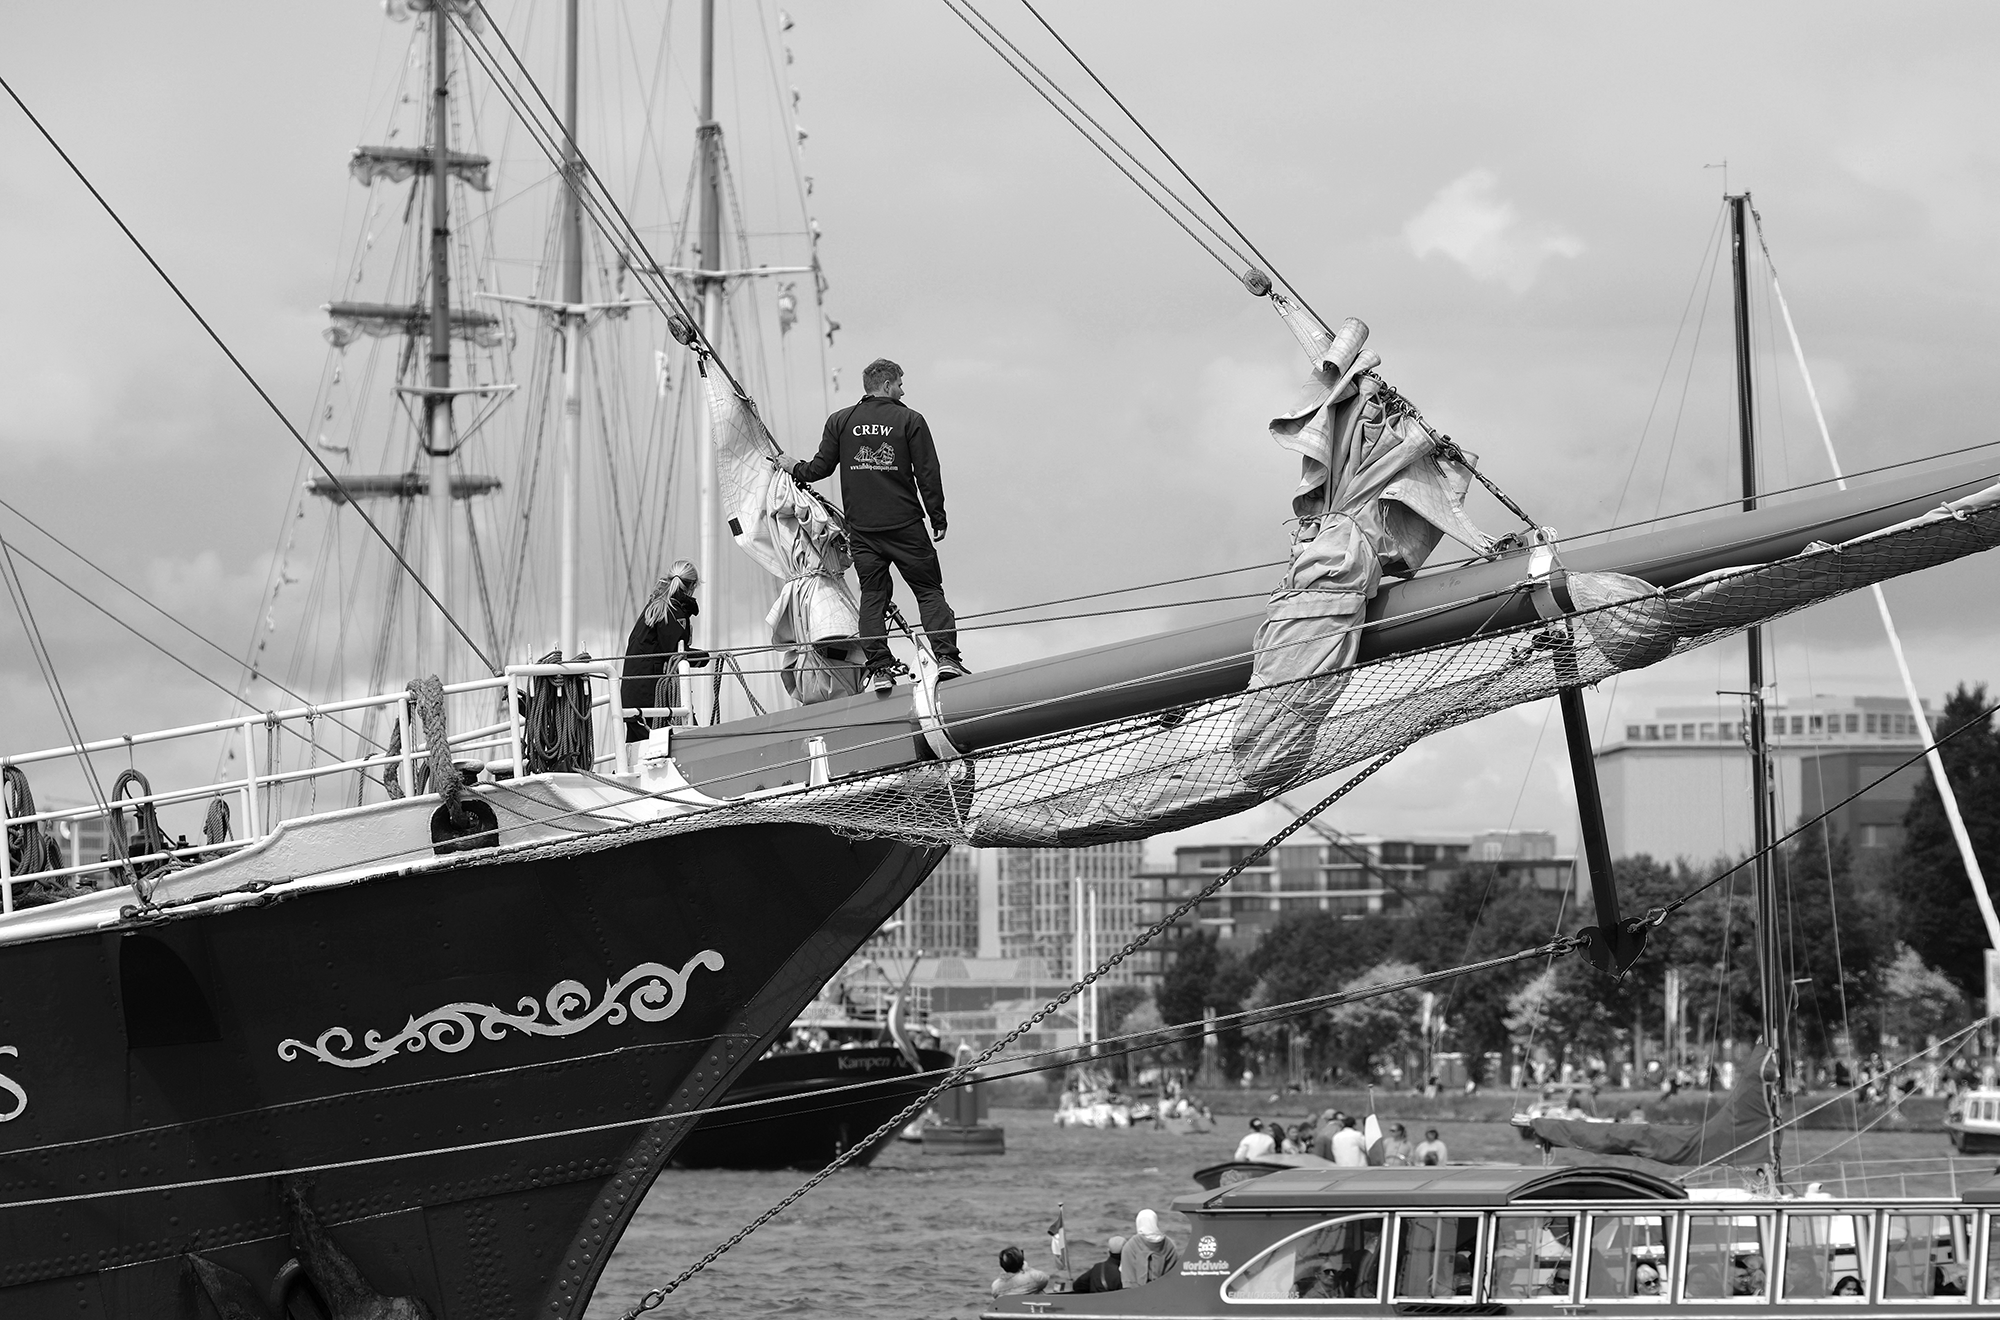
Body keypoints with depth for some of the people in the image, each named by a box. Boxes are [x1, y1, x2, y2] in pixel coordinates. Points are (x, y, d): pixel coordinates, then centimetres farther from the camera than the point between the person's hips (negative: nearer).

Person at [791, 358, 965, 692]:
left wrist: (796, 470, 27)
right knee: (929, 590, 3)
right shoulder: (910, 420, -3)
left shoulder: (840, 422, 4)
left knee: (872, 595, 7)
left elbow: (821, 466, 6)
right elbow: (928, 473, -4)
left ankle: (877, 668, 0)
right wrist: (938, 517, 3)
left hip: (862, 528, 3)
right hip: (905, 525, -3)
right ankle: (945, 655, -9)